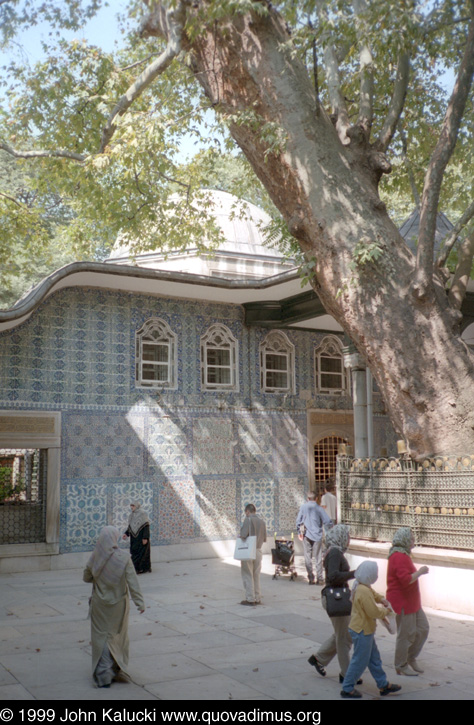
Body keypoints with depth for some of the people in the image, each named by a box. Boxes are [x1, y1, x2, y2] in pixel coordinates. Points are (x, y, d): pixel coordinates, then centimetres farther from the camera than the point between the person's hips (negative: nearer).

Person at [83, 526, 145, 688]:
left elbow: (86, 577, 4)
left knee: (102, 637, 10)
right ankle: (118, 669, 30)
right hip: (118, 604, -1)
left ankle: (103, 674, 9)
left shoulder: (95, 558, -10)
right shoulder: (124, 558, -17)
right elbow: (132, 582, -17)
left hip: (100, 604, 1)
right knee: (118, 636, 18)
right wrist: (139, 602, -12)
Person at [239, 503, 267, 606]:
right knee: (256, 576, 15)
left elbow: (243, 535, -21)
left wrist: (240, 537, 1)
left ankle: (250, 599, 4)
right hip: (258, 551, 6)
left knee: (248, 576, 3)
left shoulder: (248, 519, -12)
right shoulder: (262, 521, 5)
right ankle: (258, 598, 18)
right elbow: (264, 538, 8)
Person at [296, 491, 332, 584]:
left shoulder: (303, 507, 1)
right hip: (317, 535, -1)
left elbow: (298, 521, 2)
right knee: (318, 557, 5)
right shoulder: (319, 508, -5)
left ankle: (311, 578, 6)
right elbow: (328, 522, -9)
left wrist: (299, 532, 14)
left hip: (307, 535, 1)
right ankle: (319, 578, 3)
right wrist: (329, 531, 9)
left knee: (308, 557, 6)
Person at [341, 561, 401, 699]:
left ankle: (383, 685, 30)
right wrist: (386, 611, -8)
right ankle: (347, 688, 14)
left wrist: (381, 598, 5)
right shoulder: (364, 592, -28)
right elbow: (374, 612, -26)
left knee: (374, 658, 19)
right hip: (362, 632, -10)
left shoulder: (360, 586, 4)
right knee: (360, 661, 2)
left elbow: (373, 593, 24)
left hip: (366, 630, 10)